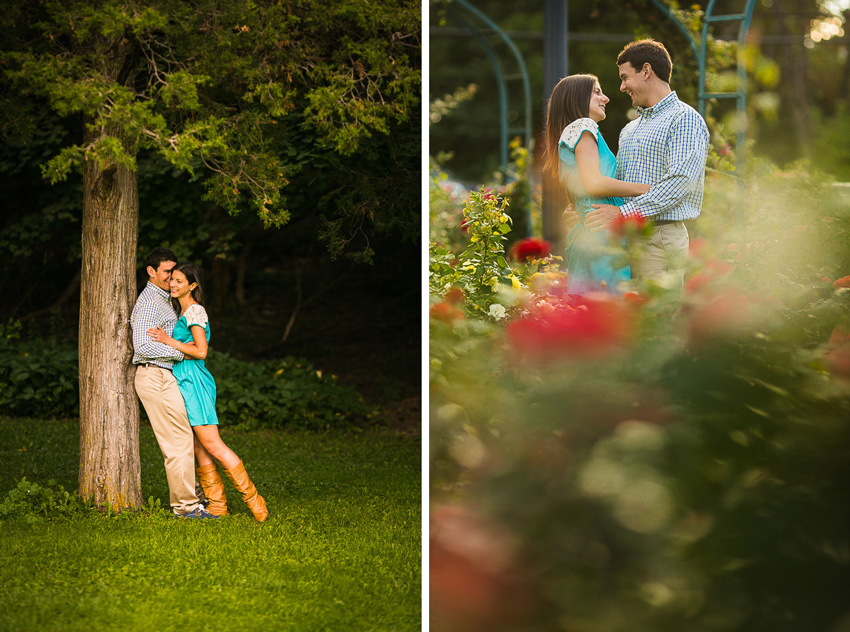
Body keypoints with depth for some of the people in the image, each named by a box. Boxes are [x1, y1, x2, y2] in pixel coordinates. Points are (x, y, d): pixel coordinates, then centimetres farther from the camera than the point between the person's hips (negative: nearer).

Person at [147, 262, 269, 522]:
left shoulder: (195, 311, -10)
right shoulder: (183, 312, 19)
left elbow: (201, 351, -16)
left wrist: (169, 341, -17)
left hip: (193, 381, -10)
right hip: (183, 383, 10)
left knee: (212, 445, -12)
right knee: (199, 449, 6)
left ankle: (253, 498, -8)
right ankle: (217, 505, 8)